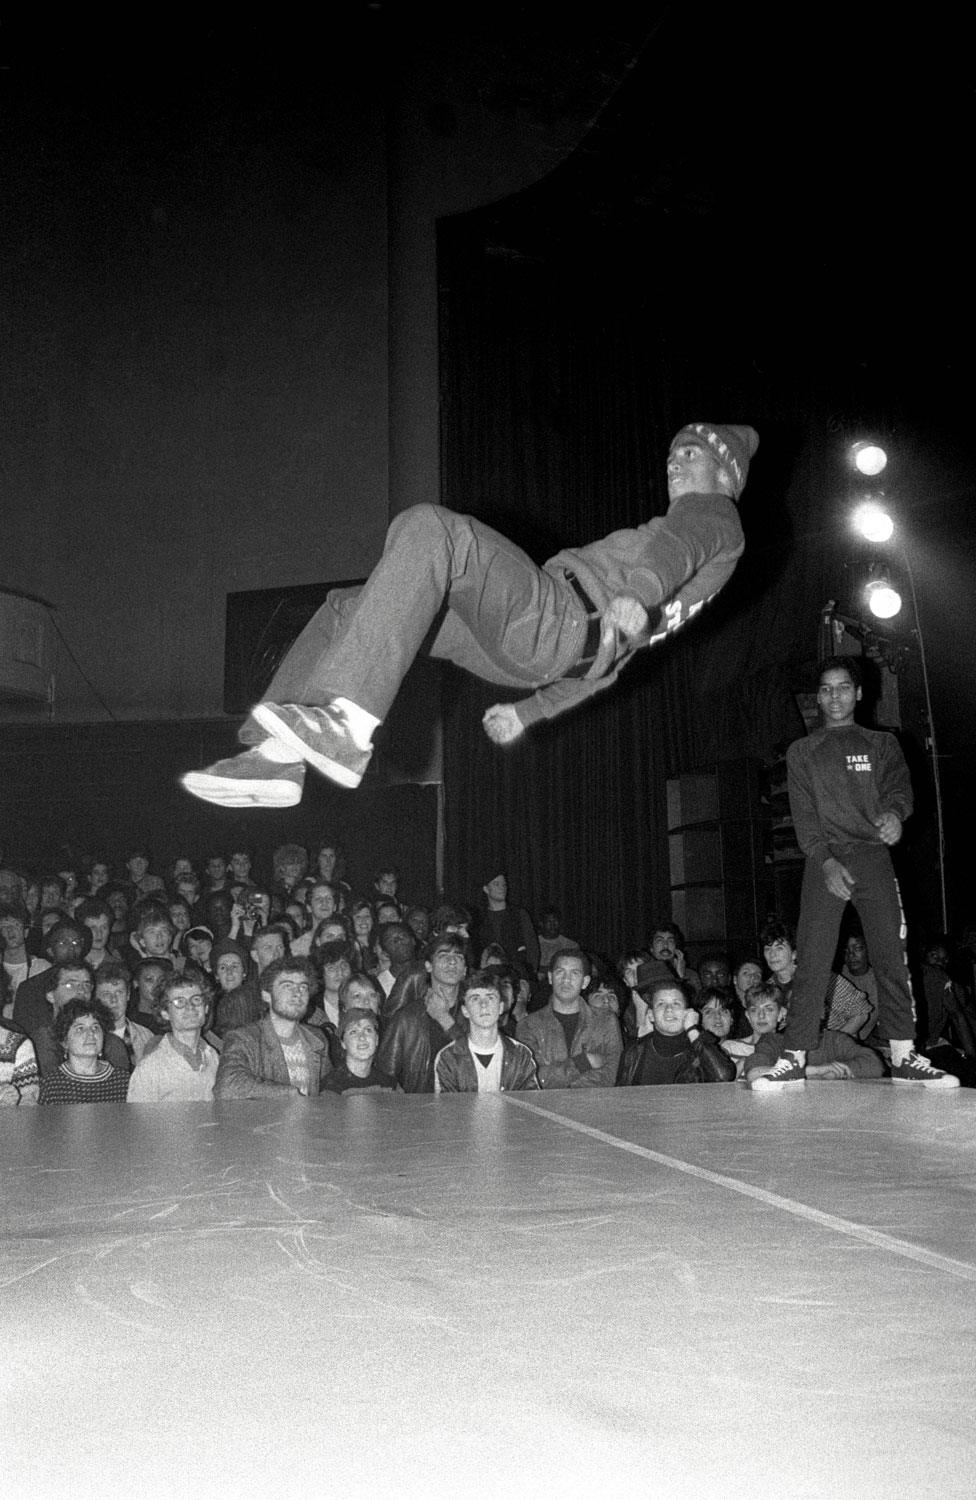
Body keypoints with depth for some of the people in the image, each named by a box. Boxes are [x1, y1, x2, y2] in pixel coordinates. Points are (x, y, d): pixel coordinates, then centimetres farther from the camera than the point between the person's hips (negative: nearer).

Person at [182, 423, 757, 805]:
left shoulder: (715, 515, 12)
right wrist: (527, 710, 34)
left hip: (559, 611, -10)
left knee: (428, 528, -31)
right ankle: (278, 756, -8)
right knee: (346, 607, 9)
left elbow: (674, 549, -16)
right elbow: (608, 657, 35)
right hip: (529, 648, 10)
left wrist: (638, 593, -39)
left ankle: (348, 727, -41)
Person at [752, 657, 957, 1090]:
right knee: (812, 963, -7)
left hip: (873, 856, 1)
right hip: (824, 862, -1)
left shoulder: (881, 744, 16)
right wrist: (825, 862, -12)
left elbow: (899, 786, 0)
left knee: (891, 958, -4)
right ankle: (793, 1061, -8)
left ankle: (904, 1056, 0)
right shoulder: (802, 752, 13)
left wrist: (894, 812, -25)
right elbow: (803, 815, 3)